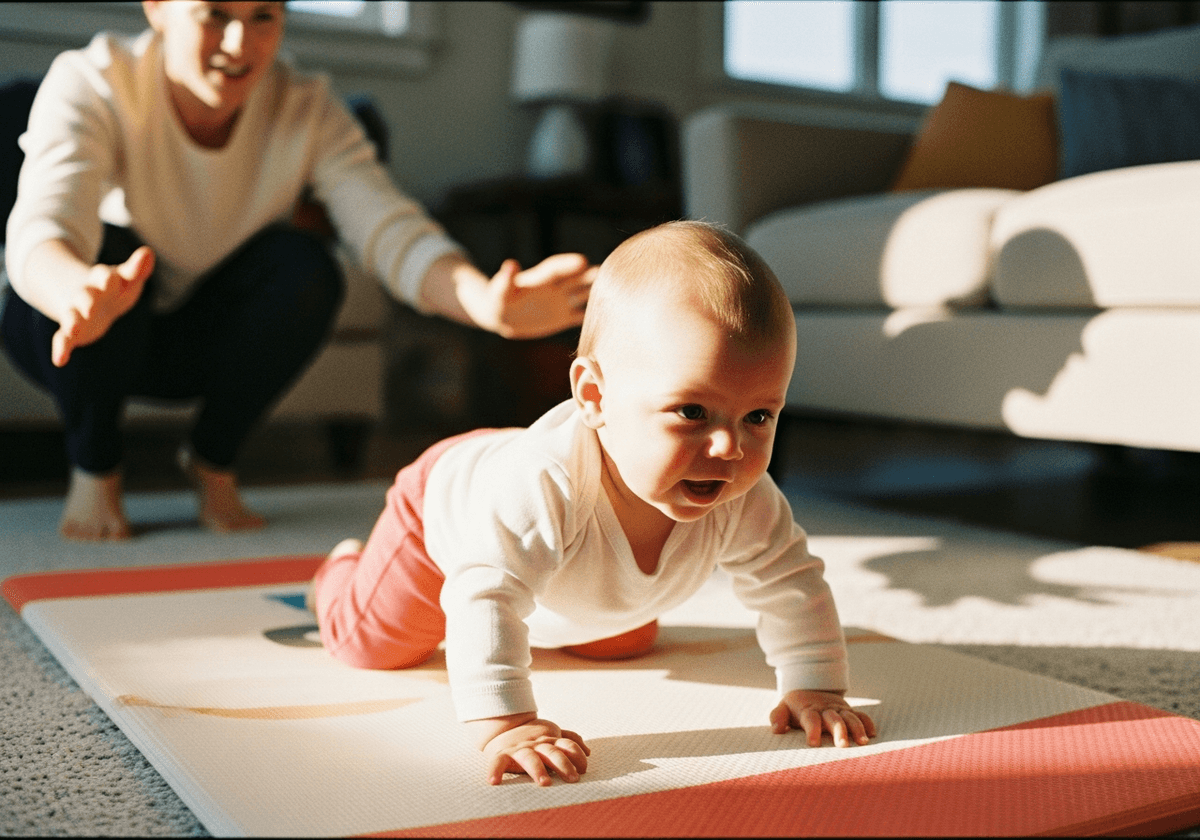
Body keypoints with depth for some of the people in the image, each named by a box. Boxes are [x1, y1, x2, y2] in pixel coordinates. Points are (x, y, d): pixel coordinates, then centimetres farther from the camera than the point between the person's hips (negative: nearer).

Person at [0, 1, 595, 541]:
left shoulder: (306, 111, -17)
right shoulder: (89, 85, -25)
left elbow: (390, 228, -31)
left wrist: (485, 301, -55)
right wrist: (79, 294, -69)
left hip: (198, 337, 2)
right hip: (75, 331, -2)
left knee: (306, 265, -28)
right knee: (105, 250, -35)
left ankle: (212, 459, -2)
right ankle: (93, 469, -8)